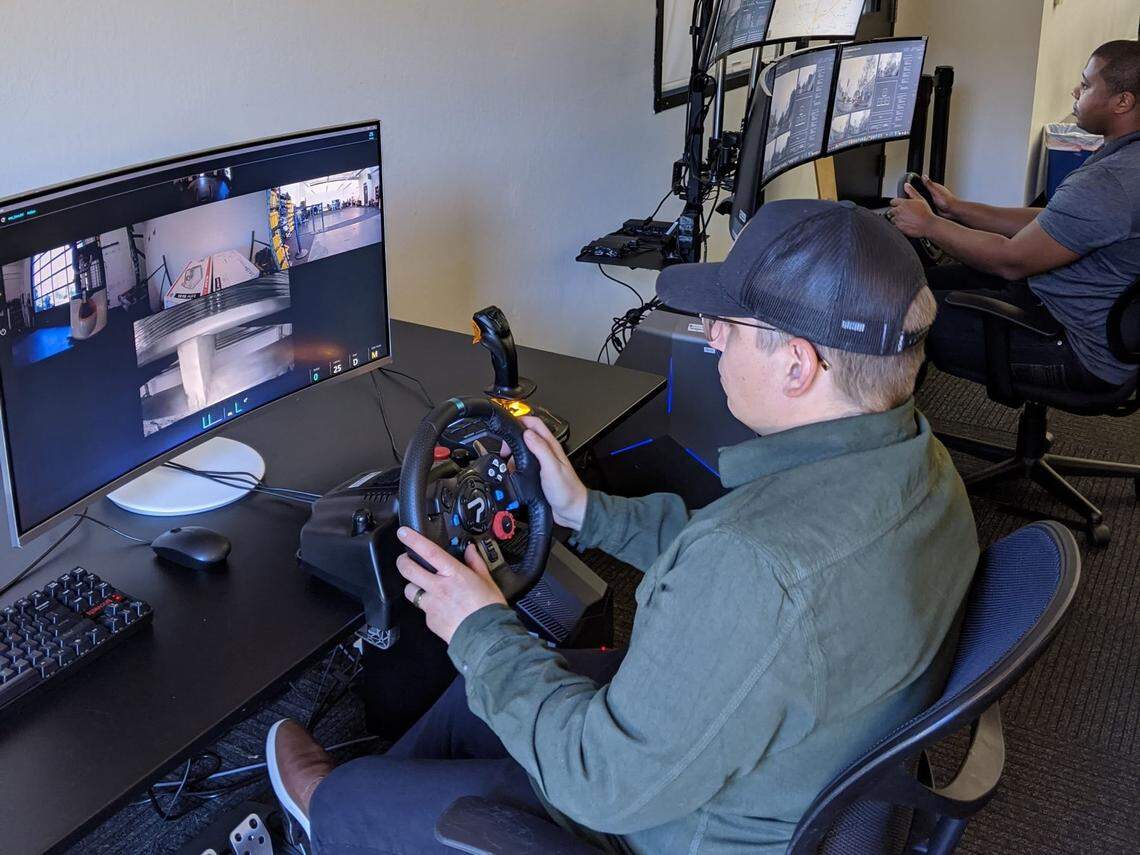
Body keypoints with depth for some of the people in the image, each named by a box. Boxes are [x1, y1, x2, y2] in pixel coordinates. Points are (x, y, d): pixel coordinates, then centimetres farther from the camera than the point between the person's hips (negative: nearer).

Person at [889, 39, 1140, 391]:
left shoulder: (1106, 183, -30)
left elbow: (1011, 260, -23)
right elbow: (1046, 224, 13)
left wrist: (929, 225, -10)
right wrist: (956, 209, 12)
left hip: (1082, 351, -11)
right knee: (925, 280, 15)